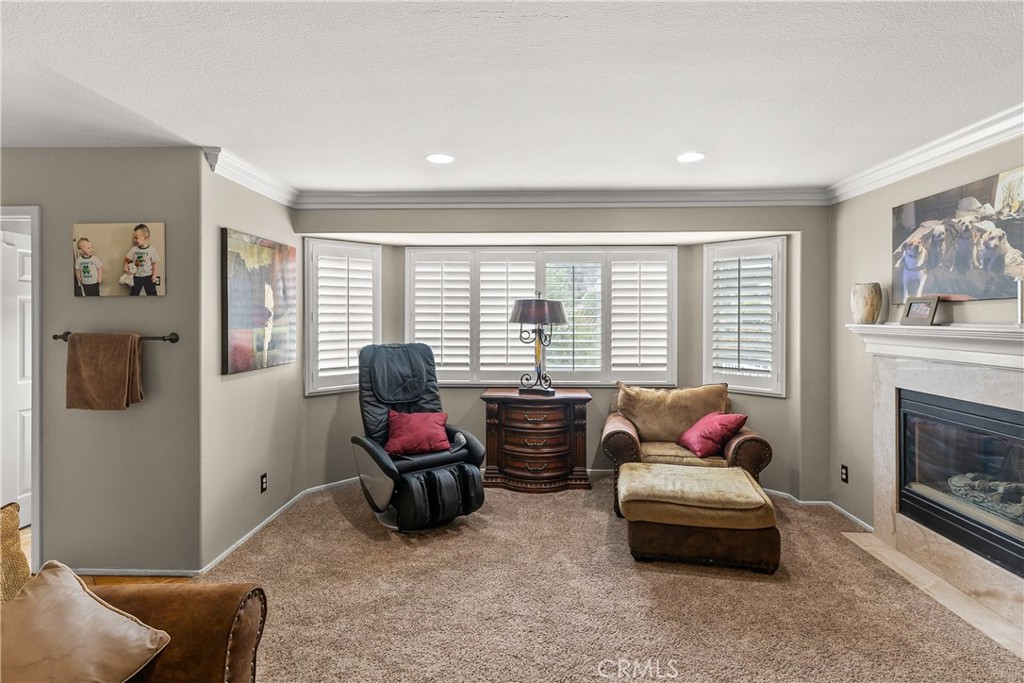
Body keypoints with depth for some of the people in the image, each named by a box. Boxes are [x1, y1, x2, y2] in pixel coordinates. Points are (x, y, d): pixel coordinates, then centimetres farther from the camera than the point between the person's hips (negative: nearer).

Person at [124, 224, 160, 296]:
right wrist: (126, 266, -7)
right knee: (134, 293, 10)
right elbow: (127, 259, 10)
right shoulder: (134, 249, -2)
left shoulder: (151, 250, -9)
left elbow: (155, 264, -6)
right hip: (137, 276, 3)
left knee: (152, 294, 3)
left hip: (149, 276, -3)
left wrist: (154, 275, -11)